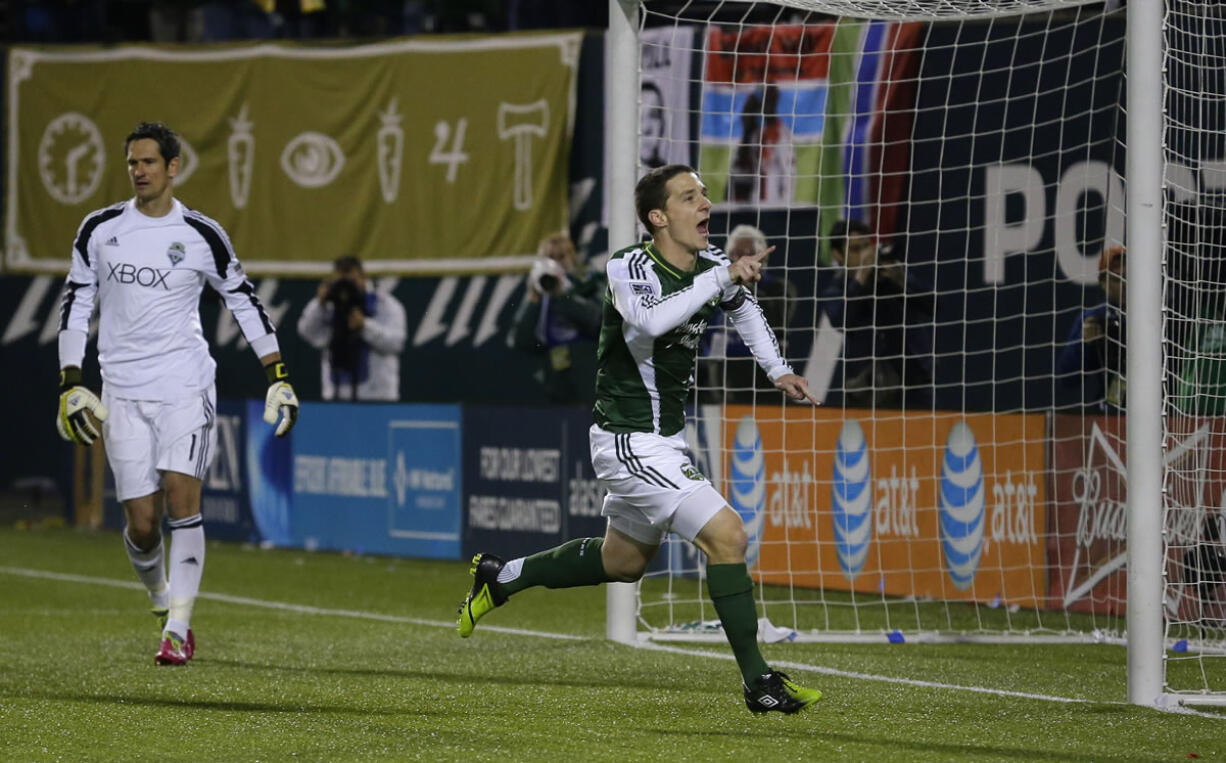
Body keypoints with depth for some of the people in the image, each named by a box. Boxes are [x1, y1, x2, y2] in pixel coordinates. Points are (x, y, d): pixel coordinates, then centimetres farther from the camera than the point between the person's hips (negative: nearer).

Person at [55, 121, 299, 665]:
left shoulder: (201, 236, 2)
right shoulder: (99, 230, 6)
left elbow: (244, 301, 11)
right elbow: (75, 306, 11)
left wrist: (278, 377, 7)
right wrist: (71, 384, 4)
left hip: (186, 385, -2)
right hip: (122, 391, 2)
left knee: (180, 496, -17)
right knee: (142, 523, -3)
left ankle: (178, 630, -16)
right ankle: (162, 600, 27)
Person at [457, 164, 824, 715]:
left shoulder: (710, 264, 2)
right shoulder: (629, 268, -20)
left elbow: (743, 303, 25)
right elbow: (652, 319, -43)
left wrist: (777, 368, 16)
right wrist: (721, 278, -44)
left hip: (664, 438, 9)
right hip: (629, 442, -9)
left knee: (623, 561, 24)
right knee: (726, 535, -17)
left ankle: (500, 577, 42)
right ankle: (759, 684, -11)